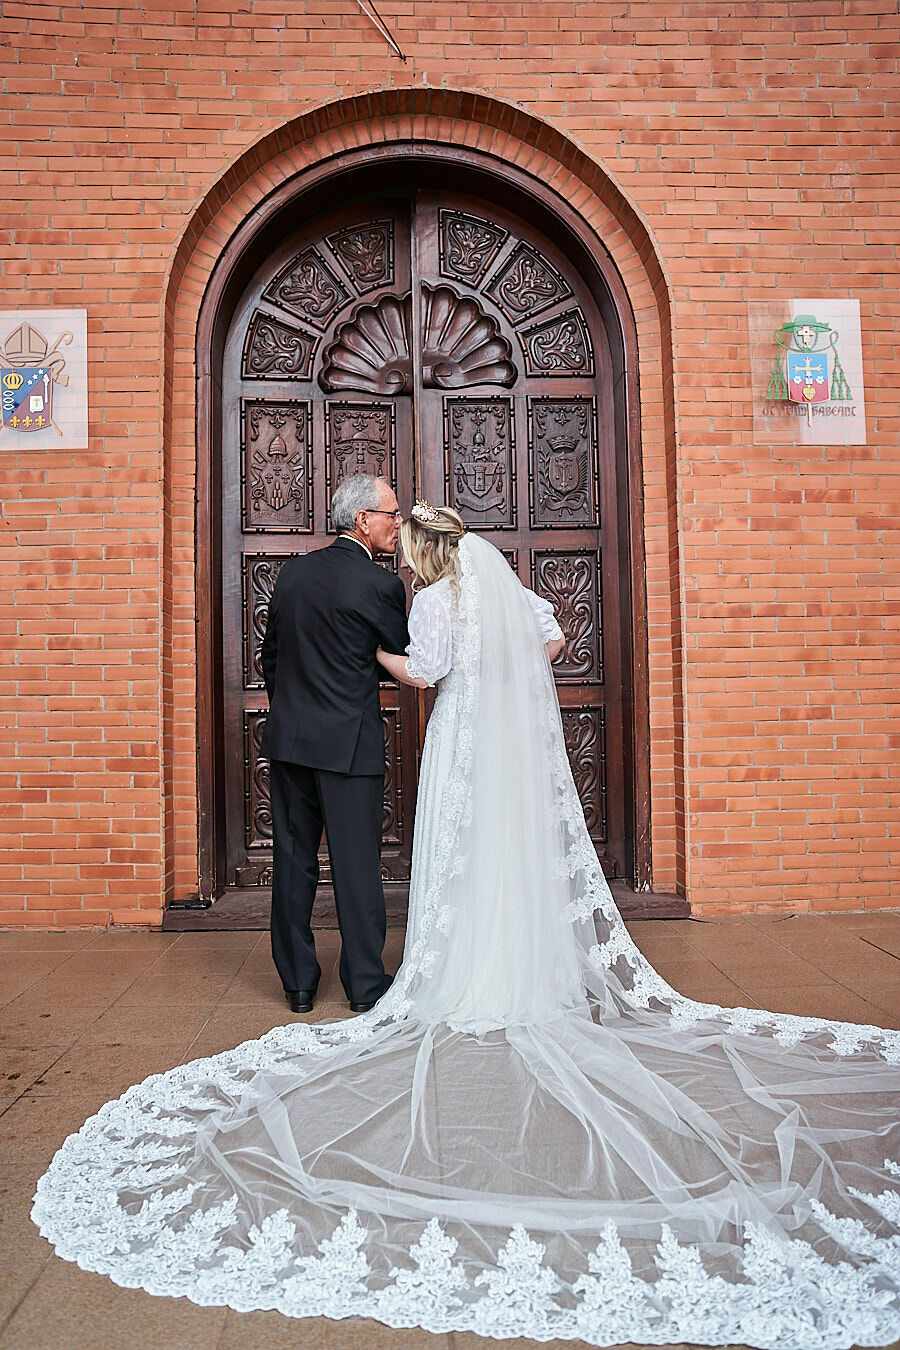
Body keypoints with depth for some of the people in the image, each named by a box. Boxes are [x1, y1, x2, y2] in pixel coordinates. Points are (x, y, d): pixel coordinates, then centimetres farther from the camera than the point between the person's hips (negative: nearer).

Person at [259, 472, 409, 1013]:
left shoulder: (294, 571, 7)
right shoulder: (380, 584, -11)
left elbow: (271, 656, 14)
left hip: (287, 738, 6)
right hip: (349, 744, -5)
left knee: (293, 860, 12)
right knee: (357, 863, 5)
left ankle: (298, 982, 23)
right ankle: (366, 984, 15)